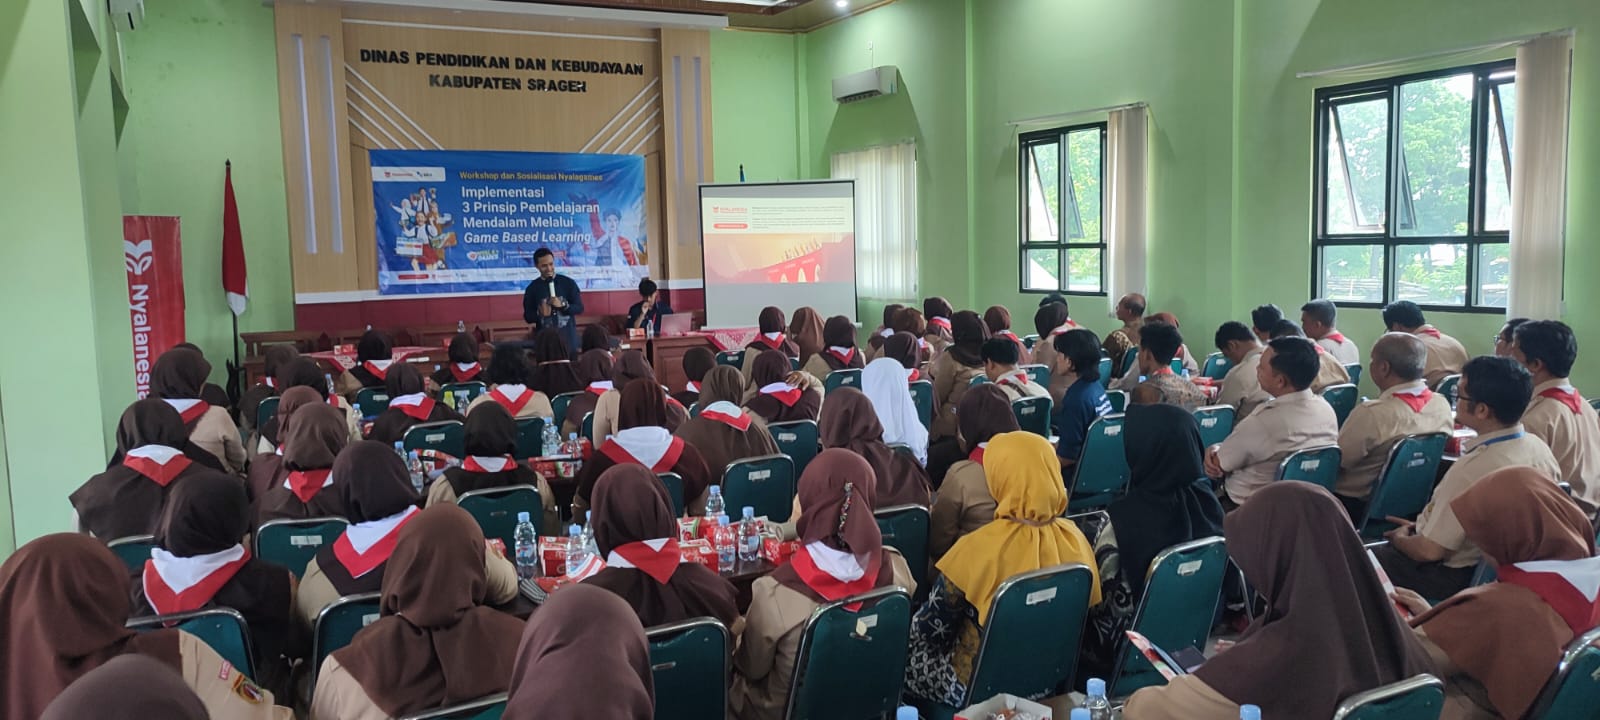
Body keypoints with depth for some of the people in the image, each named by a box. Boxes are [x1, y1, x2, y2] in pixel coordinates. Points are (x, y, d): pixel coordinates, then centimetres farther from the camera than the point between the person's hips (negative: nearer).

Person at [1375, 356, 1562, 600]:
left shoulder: (1471, 470, -33)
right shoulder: (1539, 447, -8)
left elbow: (1430, 551, -25)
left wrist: (1399, 538, -2)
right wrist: (1420, 527, 10)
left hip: (1451, 575, -8)